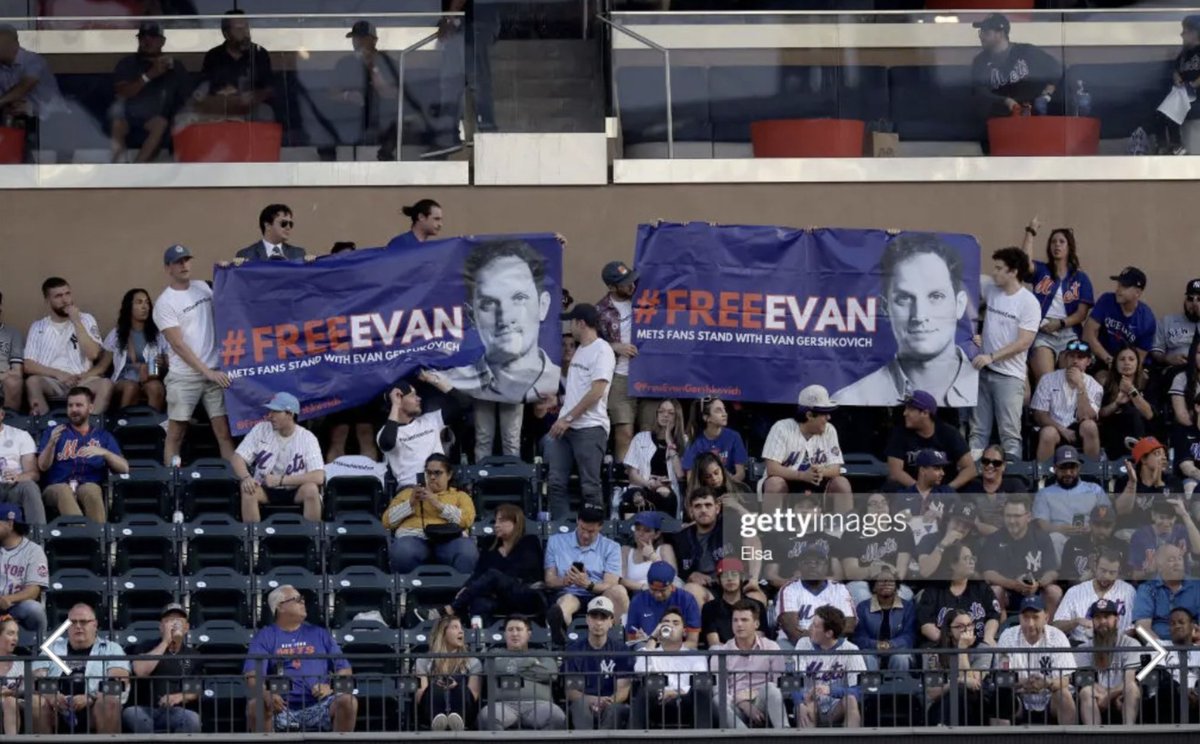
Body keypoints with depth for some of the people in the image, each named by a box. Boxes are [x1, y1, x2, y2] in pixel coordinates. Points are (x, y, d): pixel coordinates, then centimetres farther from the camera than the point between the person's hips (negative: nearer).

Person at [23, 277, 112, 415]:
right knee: (32, 381, -35)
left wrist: (77, 323, -9)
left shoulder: (86, 320, 11)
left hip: (82, 381, 0)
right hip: (52, 382, 0)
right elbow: (28, 366, 2)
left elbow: (93, 354, -5)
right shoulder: (38, 327, 11)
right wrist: (58, 374, -12)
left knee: (106, 384, -33)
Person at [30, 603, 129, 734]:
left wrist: (90, 698, -20)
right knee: (35, 702, -29)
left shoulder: (111, 649, 15)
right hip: (56, 714, 1)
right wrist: (50, 695, -16)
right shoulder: (53, 648, 22)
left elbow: (120, 685, -1)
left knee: (109, 703, -34)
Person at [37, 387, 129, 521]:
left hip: (90, 487, 0)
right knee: (64, 490, -37)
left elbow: (124, 468, 9)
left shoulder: (103, 437, 20)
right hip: (56, 488, 0)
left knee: (91, 489, -37)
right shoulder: (53, 433, 20)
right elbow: (43, 466, 6)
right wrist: (52, 443, -13)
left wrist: (104, 453, -9)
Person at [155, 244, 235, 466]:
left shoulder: (202, 287, 11)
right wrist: (207, 372, -16)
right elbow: (178, 345, -11)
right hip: (184, 375, -4)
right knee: (176, 433, 0)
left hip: (215, 371, 4)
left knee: (224, 431, -1)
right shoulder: (164, 303, -6)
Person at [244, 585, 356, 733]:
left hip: (317, 706, 2)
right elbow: (252, 676, -2)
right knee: (256, 705, -33)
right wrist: (265, 694, -24)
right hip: (281, 708, -2)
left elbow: (344, 669, 17)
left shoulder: (319, 634, 20)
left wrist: (331, 687, -6)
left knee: (348, 702, -27)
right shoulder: (265, 637, 12)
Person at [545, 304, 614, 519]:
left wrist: (568, 418, -18)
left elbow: (596, 392, -18)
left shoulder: (602, 351, -11)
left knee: (590, 485, -6)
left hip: (590, 427, -9)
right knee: (556, 482, 4)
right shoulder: (580, 350, 18)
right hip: (566, 426, 9)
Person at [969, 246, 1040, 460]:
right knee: (978, 430, 8)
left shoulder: (1028, 303, -10)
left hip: (1009, 376, -6)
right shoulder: (990, 292, 7)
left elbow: (1023, 342, -16)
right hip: (983, 370, 6)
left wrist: (991, 357, -20)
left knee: (1010, 434, -7)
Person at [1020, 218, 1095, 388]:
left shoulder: (1080, 278, 11)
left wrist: (1061, 323, -12)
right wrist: (1031, 233, -10)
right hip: (1042, 335, -1)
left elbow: (1082, 314, 3)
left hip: (1069, 335, 1)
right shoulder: (1041, 271, 11)